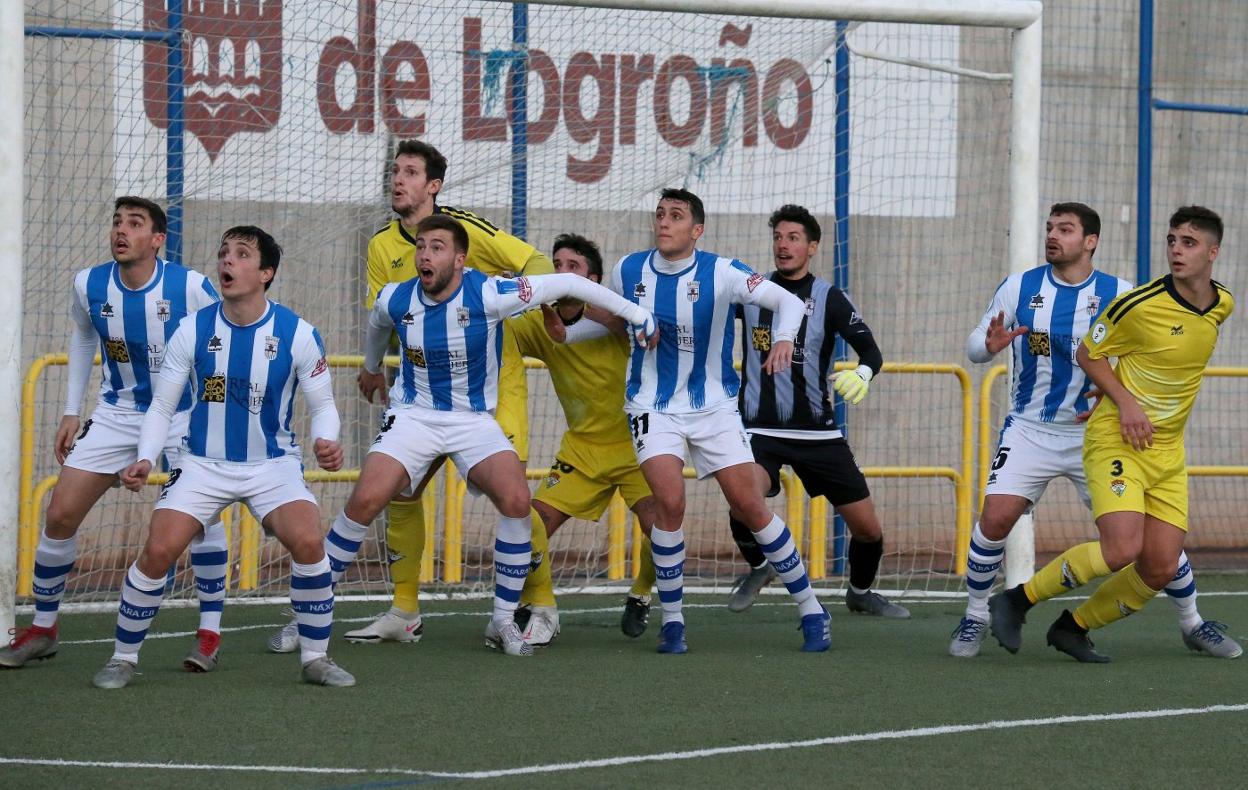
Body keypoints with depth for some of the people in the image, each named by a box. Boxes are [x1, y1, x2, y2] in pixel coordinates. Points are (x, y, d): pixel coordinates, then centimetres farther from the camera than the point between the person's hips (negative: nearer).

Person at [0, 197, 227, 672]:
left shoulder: (191, 288, -21)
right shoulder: (89, 285, -9)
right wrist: (71, 411, 11)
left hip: (185, 414, -3)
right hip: (117, 414, 3)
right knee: (60, 514, -3)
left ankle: (209, 633, -2)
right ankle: (42, 629, 14)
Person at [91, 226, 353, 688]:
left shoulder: (297, 334, -9)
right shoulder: (194, 330, -5)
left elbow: (322, 404, 0)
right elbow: (161, 406, 3)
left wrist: (326, 442, -22)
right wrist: (145, 460, -13)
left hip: (273, 465, -1)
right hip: (203, 464, 1)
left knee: (307, 542, -25)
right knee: (158, 550, -17)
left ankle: (315, 658, -7)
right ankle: (124, 658, 4)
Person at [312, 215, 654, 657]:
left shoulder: (488, 295, -18)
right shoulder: (395, 301, -8)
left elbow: (567, 284, -11)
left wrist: (635, 314, -6)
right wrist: (371, 368, 39)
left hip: (474, 419, -1)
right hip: (413, 416, 1)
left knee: (516, 500, -24)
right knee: (365, 501, -20)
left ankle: (503, 622, -7)